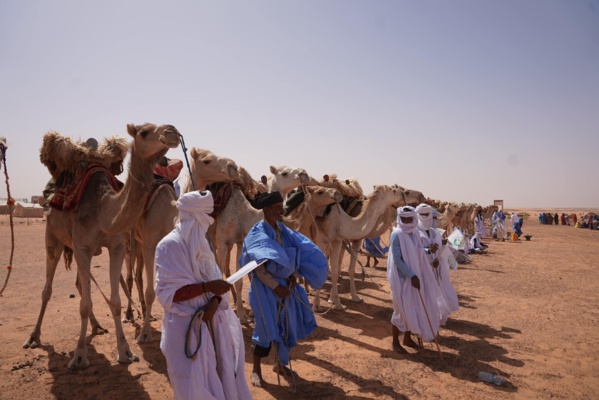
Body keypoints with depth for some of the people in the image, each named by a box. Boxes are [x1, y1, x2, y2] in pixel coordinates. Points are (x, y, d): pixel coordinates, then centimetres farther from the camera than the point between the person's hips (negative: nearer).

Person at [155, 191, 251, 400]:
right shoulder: (170, 245, -16)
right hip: (187, 327, -7)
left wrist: (215, 302, -14)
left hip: (212, 322, 7)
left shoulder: (200, 242, 7)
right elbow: (167, 292, -19)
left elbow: (214, 281, 6)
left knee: (220, 377, 15)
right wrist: (206, 287, -23)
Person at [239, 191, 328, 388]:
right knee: (266, 329, 2)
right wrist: (276, 287, -17)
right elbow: (258, 267, -18)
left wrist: (294, 275, -11)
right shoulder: (256, 234, -15)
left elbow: (297, 253, 5)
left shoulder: (285, 231, 4)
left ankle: (280, 364, 33)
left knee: (287, 326, 12)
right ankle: (256, 369, 21)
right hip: (265, 288, -6)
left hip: (285, 285, 6)